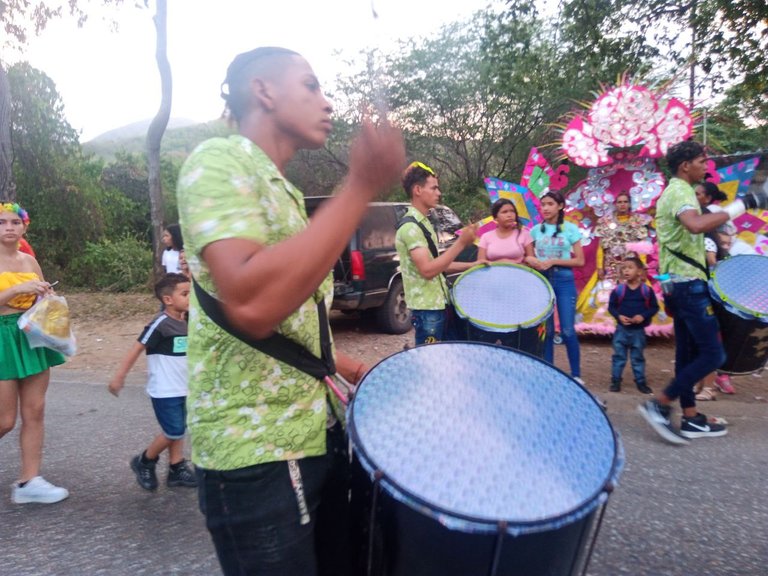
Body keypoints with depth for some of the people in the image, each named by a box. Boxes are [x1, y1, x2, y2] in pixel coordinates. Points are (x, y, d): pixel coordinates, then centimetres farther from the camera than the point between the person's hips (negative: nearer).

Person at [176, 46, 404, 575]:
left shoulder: (283, 191, 16)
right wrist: (361, 187, -28)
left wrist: (348, 368, 13)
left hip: (318, 430, 9)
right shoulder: (219, 161, -13)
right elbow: (252, 306, -31)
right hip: (254, 449, -9)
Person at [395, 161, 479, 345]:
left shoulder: (423, 223, 13)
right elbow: (427, 270, -26)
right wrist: (461, 243, -25)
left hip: (439, 304, 10)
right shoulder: (410, 227, -18)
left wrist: (472, 265, 11)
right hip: (426, 308, -10)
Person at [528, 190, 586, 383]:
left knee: (567, 331, -5)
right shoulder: (536, 230, 7)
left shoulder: (570, 229, -1)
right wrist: (530, 260, -11)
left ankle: (576, 375, 8)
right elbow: (528, 257, 13)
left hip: (564, 281, -2)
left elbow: (580, 261, -3)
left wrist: (553, 261, -13)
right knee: (546, 330, 6)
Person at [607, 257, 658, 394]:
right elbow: (611, 306, 1)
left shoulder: (647, 290, -5)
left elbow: (654, 307, 0)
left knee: (638, 357, 12)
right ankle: (615, 381, 15)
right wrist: (619, 316, -15)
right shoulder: (618, 290, -5)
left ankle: (641, 382, 23)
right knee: (619, 356, 6)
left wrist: (643, 316, -15)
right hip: (622, 329, 0)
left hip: (638, 330, 0)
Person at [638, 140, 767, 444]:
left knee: (689, 352, 12)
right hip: (688, 283, -11)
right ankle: (659, 405, -7)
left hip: (678, 282, 11)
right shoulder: (680, 191, -14)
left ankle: (691, 418, 18)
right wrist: (741, 205, -32)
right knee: (713, 354, -8)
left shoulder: (672, 192, 18)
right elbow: (696, 225, -37)